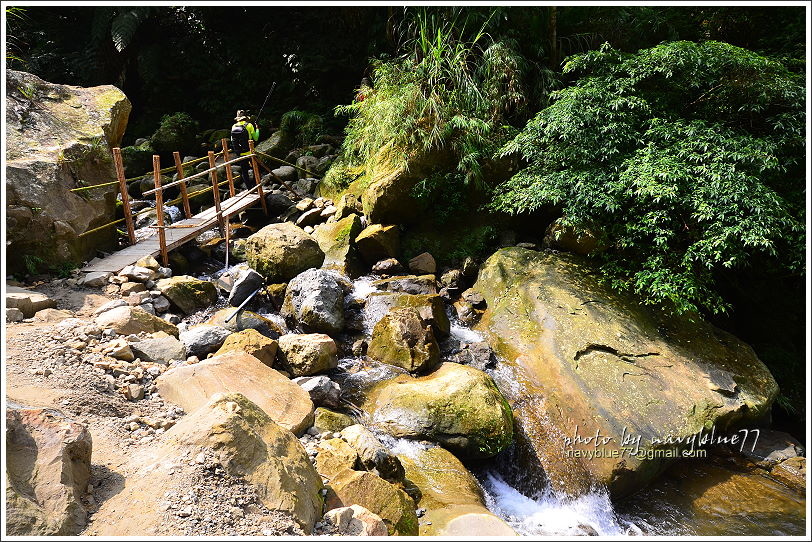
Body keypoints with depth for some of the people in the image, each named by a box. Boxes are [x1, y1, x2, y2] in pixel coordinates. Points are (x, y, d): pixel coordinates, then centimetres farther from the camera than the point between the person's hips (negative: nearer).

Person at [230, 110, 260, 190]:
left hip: (240, 154, 3)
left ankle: (250, 189, 12)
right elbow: (256, 138, -2)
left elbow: (232, 141, 7)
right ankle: (255, 186, 9)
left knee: (244, 172, 12)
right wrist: (257, 129, 14)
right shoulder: (249, 125, -9)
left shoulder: (234, 127, 1)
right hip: (250, 153, -3)